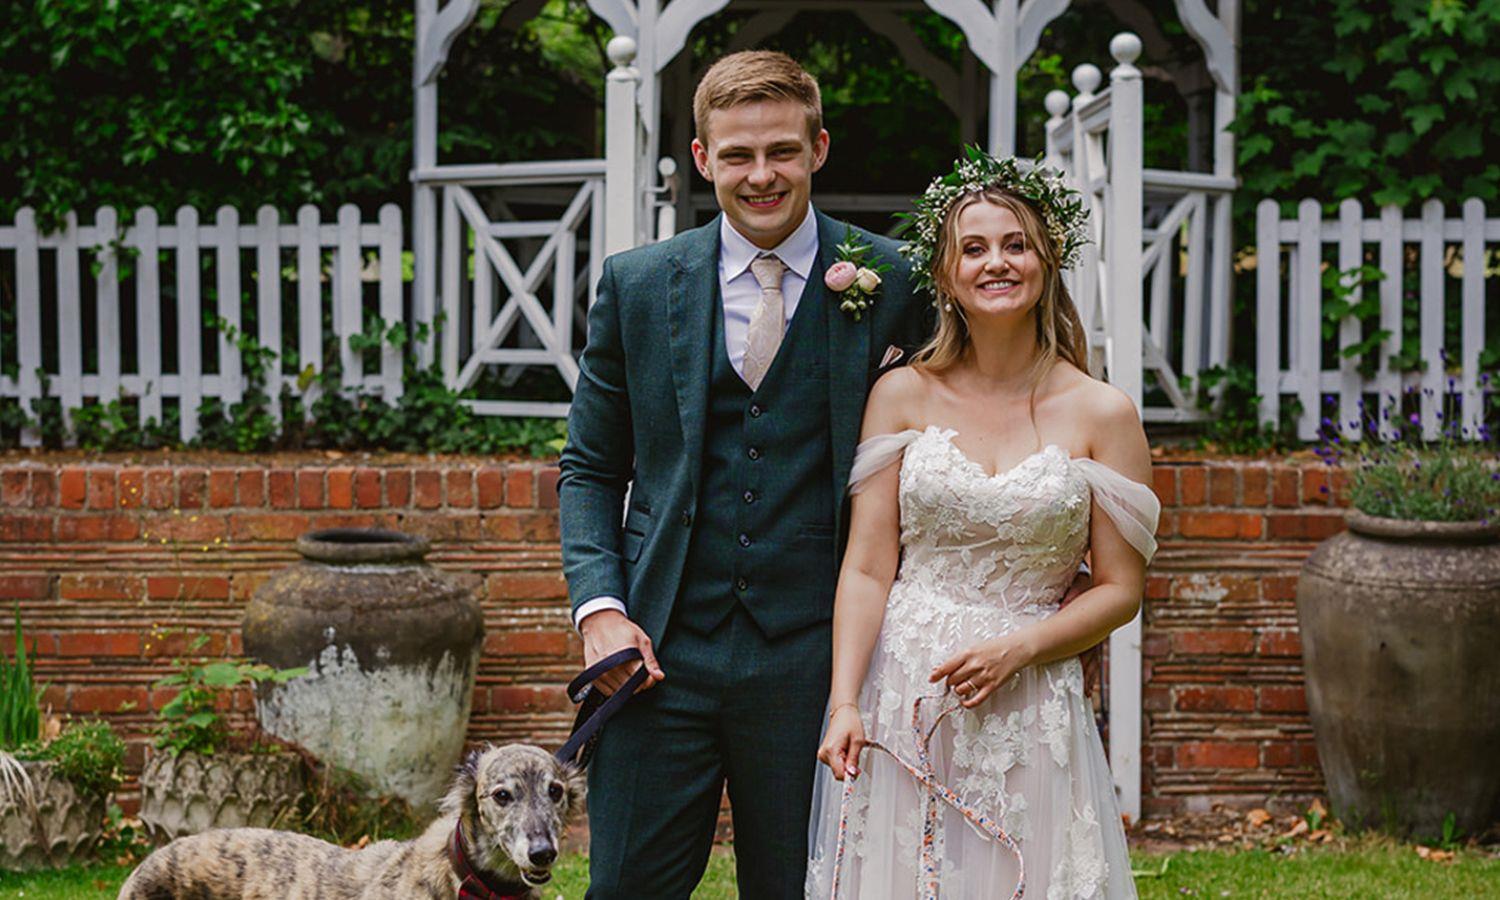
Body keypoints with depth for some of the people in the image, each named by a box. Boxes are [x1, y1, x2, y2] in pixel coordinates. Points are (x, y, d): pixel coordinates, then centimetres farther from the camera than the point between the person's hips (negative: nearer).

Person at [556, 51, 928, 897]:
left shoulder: (891, 280, 1)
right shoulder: (636, 285, 6)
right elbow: (590, 468, 12)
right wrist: (599, 606, -3)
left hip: (812, 659, -1)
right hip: (662, 650, 1)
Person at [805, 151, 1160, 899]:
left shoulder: (1103, 415, 1)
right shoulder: (902, 396, 3)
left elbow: (1121, 589, 2)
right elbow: (866, 569, 0)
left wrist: (1016, 648, -12)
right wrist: (844, 703, -11)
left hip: (1029, 711, 0)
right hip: (899, 703, 1)